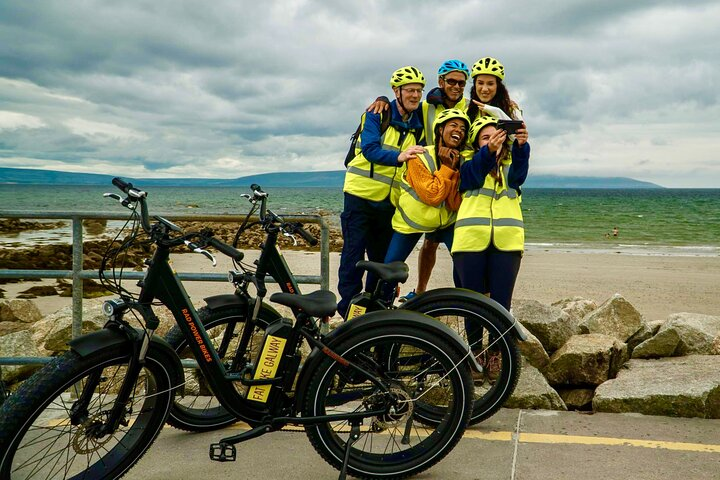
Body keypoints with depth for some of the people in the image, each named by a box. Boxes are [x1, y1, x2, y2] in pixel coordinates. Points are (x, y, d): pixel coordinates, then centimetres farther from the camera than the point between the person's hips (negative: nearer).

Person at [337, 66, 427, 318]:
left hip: (390, 201, 5)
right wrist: (398, 157, -35)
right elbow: (370, 149, -19)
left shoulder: (418, 124, 10)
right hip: (361, 195, -5)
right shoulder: (378, 115, -4)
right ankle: (348, 309, 5)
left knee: (382, 259, 9)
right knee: (354, 254, -4)